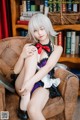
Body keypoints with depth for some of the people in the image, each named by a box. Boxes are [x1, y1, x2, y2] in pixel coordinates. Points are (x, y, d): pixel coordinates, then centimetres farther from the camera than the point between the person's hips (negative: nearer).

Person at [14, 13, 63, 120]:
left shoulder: (57, 49, 10)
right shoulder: (29, 47, 15)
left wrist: (30, 82, -27)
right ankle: (24, 100, -30)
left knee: (33, 110, -39)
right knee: (33, 53, -24)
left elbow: (48, 67, -10)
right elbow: (16, 71, 7)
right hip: (23, 85, 4)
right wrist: (23, 55, -13)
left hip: (43, 85, -3)